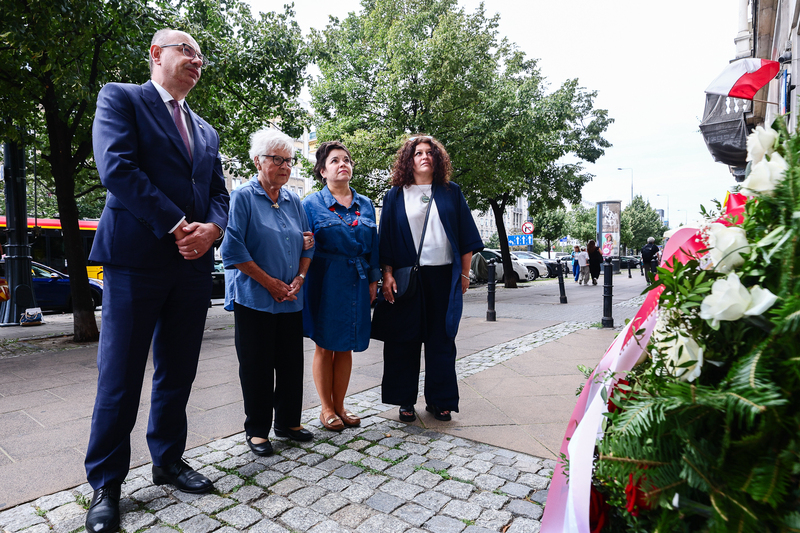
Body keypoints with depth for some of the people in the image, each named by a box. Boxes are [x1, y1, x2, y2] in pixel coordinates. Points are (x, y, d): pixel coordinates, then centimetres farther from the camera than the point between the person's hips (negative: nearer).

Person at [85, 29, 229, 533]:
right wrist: (177, 224, -16)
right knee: (120, 377, 2)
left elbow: (219, 192, 15)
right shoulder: (121, 98, 5)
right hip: (136, 258, -5)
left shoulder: (206, 130, 22)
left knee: (178, 375, 12)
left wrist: (211, 228, -6)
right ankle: (106, 483, 18)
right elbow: (117, 168, -11)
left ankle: (169, 460, 28)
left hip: (193, 264, 6)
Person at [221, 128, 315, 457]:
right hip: (254, 298, -5)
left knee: (292, 362, 10)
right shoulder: (243, 197, -5)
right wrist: (270, 282, -12)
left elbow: (307, 246, 16)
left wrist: (299, 278, 0)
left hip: (291, 299, 6)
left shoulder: (294, 201, 12)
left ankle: (288, 422, 27)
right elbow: (233, 250, -12)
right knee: (257, 365, 3)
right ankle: (257, 429, 19)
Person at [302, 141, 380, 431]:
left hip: (356, 284, 4)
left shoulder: (365, 204, 11)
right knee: (325, 346, 6)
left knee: (346, 347, 11)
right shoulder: (312, 203, 0)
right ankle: (327, 410, 20)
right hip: (325, 284, -3)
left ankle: (340, 406, 25)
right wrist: (305, 283, -9)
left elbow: (373, 246, 12)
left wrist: (373, 280, 7)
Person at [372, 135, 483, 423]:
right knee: (404, 339, 4)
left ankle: (439, 400, 20)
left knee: (441, 339, 6)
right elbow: (386, 238, 3)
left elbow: (465, 235, 8)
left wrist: (465, 273, 3)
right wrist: (387, 274, -7)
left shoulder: (451, 192, 9)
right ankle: (405, 401, 18)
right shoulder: (395, 196, 7)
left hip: (443, 276, 1)